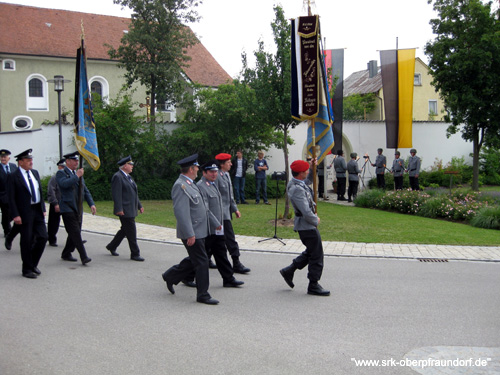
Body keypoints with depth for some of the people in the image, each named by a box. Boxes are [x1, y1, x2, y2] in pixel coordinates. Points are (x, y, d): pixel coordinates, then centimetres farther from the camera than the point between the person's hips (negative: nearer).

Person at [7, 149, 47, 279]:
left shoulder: (35, 173, 11)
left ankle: (33, 264, 22)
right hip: (25, 213, -6)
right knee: (27, 241, 1)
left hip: (37, 211, 6)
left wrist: (43, 209, 11)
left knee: (43, 237, 4)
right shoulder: (14, 177, -9)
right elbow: (11, 198, -11)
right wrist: (15, 215, -16)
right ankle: (27, 269, 15)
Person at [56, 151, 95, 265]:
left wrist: (91, 204, 8)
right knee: (75, 233, -12)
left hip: (78, 208, 8)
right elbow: (64, 184, -25)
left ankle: (66, 254, 24)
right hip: (67, 208, -8)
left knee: (75, 233, 10)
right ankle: (83, 257, -16)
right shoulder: (61, 173, -3)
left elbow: (85, 191, 19)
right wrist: (77, 176, -18)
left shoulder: (78, 174, 19)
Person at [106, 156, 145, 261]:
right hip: (125, 211, -10)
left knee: (125, 230, 18)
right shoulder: (118, 177, -13)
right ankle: (135, 254, 3)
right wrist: (119, 209, -23)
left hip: (131, 210, 10)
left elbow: (134, 193, 23)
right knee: (131, 232, -5)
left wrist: (139, 206, 22)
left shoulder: (128, 177, 18)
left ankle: (111, 246, 32)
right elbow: (116, 194, -19)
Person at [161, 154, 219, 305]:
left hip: (199, 230, 10)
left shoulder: (189, 184, 14)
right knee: (202, 262, -3)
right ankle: (203, 295, 7)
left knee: (194, 260, 18)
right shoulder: (180, 186, -18)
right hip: (192, 232, -10)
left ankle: (171, 276, 33)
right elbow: (181, 212, -24)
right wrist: (190, 234, -25)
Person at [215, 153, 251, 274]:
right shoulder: (216, 176, -16)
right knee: (230, 238, -8)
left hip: (227, 211, 10)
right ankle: (236, 264, -4)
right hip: (222, 213, -10)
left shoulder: (226, 175, 15)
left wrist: (235, 209, 20)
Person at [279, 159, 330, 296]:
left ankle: (289, 270, 27)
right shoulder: (297, 189, -26)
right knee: (316, 255, 0)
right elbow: (307, 213, -29)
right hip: (307, 225, -10)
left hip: (307, 224, 10)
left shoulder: (298, 183, 5)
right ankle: (313, 286, 11)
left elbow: (308, 180, 30)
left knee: (311, 252, 22)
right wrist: (316, 220, -10)